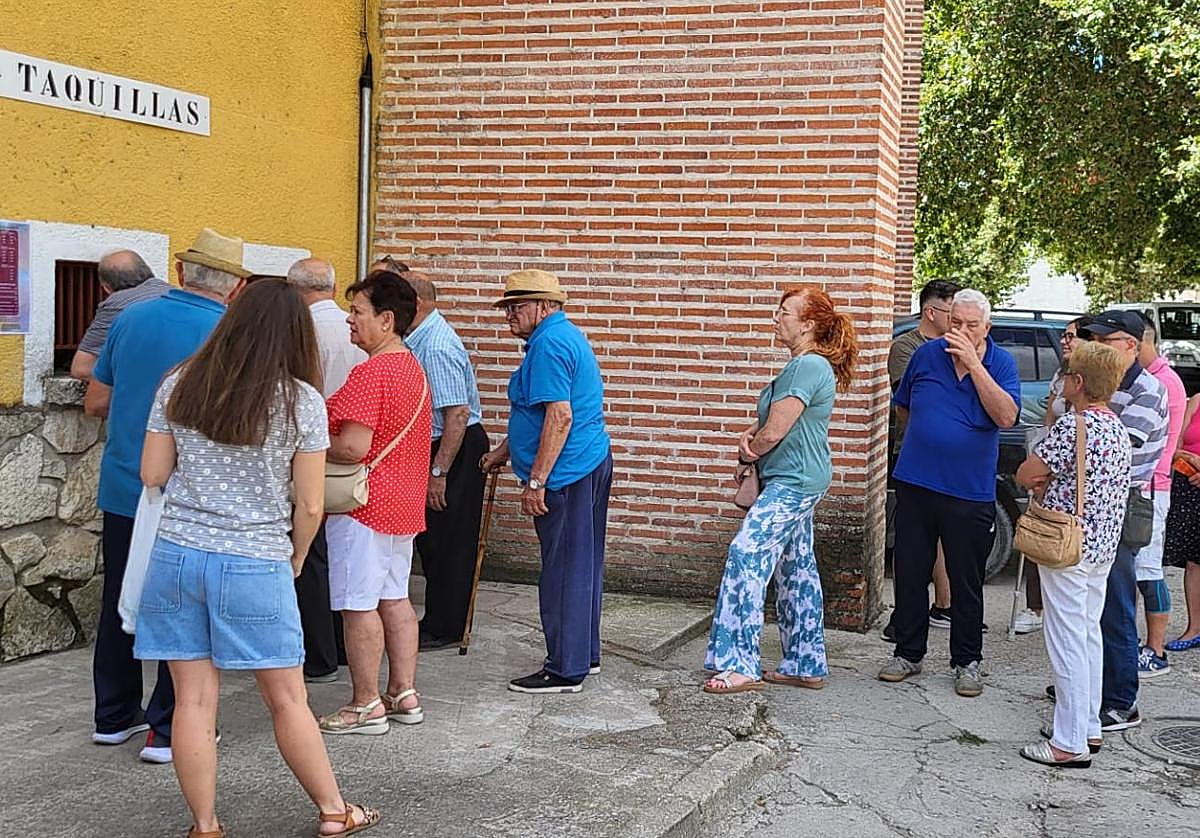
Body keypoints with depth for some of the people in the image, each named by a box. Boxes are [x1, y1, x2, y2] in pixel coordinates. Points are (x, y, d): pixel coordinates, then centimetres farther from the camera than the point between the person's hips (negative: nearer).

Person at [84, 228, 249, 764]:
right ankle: (167, 730, 10)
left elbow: (95, 403, 9)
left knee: (120, 604, 16)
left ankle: (114, 716, 28)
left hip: (122, 492, 5)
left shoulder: (131, 318, 2)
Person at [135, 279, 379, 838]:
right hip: (255, 565, -2)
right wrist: (296, 559, 12)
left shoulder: (180, 385, 3)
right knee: (287, 699, 9)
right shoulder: (301, 401, -5)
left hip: (177, 555, 3)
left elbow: (152, 476, 6)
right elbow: (309, 505, -5)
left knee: (194, 698, 8)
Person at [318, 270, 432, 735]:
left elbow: (353, 447, -26)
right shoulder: (413, 368, 12)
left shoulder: (370, 373, -19)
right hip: (403, 504, 10)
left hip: (364, 506, -10)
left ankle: (366, 706, 6)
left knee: (359, 607, -1)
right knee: (395, 598, 15)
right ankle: (404, 695, 21)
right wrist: (330, 428, 14)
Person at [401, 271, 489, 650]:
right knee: (431, 538, 16)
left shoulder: (436, 348, -23)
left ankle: (443, 629, 10)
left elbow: (458, 414, -27)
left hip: (457, 450, -10)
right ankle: (439, 619, 27)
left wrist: (439, 472, -25)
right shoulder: (420, 337, 9)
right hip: (437, 446, 10)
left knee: (446, 543, -1)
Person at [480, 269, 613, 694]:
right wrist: (502, 452, 28)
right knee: (582, 565, 17)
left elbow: (559, 417, -24)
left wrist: (536, 482, -22)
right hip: (592, 464, 11)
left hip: (565, 473, -11)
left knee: (564, 570, -4)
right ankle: (584, 654, 28)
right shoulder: (566, 335, 18)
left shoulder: (549, 344, -16)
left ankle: (565, 670, 3)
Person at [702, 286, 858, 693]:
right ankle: (806, 665, 21)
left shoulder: (808, 366, -18)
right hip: (795, 480, 11)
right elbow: (771, 420, 22)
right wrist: (751, 435, 0)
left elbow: (774, 433, -20)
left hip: (793, 481, -11)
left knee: (746, 555, -17)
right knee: (797, 568, 14)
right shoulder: (805, 365, 15)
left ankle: (739, 665, -18)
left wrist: (746, 458, -1)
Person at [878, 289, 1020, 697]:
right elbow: (903, 406, 18)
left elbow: (1006, 417, -20)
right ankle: (908, 653, 23)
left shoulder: (1001, 363, -3)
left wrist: (974, 363, -22)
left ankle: (967, 661, 21)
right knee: (910, 574, 9)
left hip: (971, 492, -2)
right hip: (916, 484, 2)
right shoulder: (926, 354, 2)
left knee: (967, 583, 7)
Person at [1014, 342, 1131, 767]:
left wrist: (1041, 479, 6)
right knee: (1089, 634, 17)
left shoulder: (1072, 426, -20)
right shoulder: (1118, 429, 9)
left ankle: (1070, 743, 2)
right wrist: (1053, 482, -1)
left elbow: (1025, 475, -14)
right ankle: (1088, 726, 27)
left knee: (1067, 640, -3)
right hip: (1103, 545, 9)